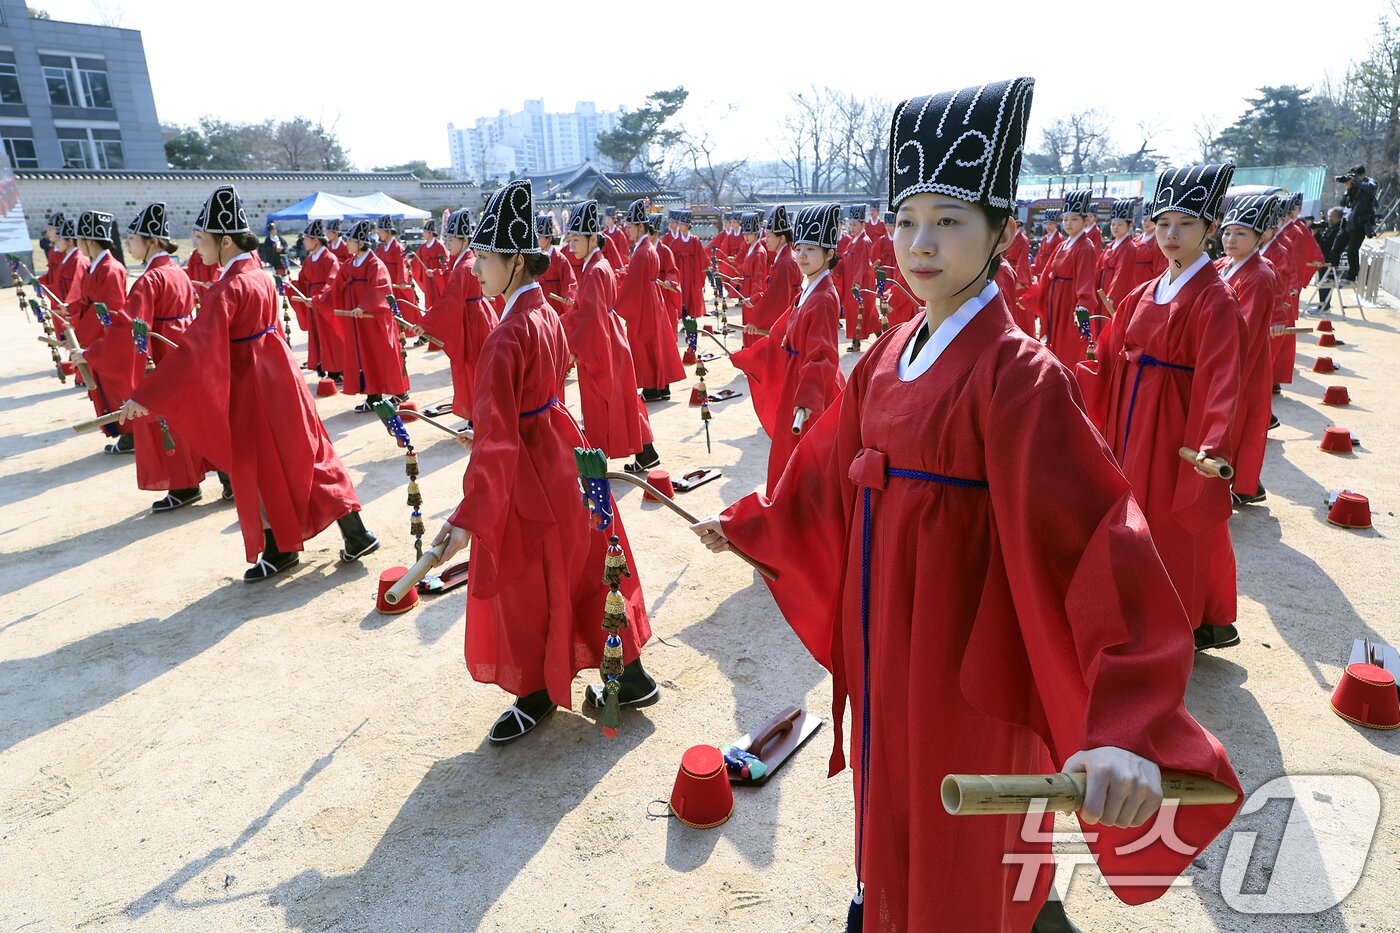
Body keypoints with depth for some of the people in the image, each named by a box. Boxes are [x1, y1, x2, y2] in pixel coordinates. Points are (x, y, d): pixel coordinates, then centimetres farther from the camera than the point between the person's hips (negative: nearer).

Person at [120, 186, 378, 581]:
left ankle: (280, 550, 19)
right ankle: (356, 534, 15)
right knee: (307, 453, 12)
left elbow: (195, 348, -29)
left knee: (255, 467, 6)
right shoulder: (259, 275, 5)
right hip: (279, 374, 8)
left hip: (250, 385, -8)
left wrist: (144, 397, -31)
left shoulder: (227, 289, -20)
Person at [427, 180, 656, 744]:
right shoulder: (547, 315, 3)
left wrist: (467, 517, -28)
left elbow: (496, 436, -28)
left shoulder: (508, 336, -24)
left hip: (527, 471, -9)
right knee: (586, 567, 18)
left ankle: (539, 694, 31)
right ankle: (633, 676, 33)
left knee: (524, 586, 10)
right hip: (559, 448, 9)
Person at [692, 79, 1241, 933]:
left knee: (958, 836, 15)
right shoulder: (891, 354, -1)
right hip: (879, 622, 7)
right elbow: (833, 472, 10)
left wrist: (1129, 726, -41)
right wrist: (745, 526, 18)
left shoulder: (1020, 374, -22)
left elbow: (1095, 539, -32)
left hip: (962, 640, -6)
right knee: (890, 772, 28)